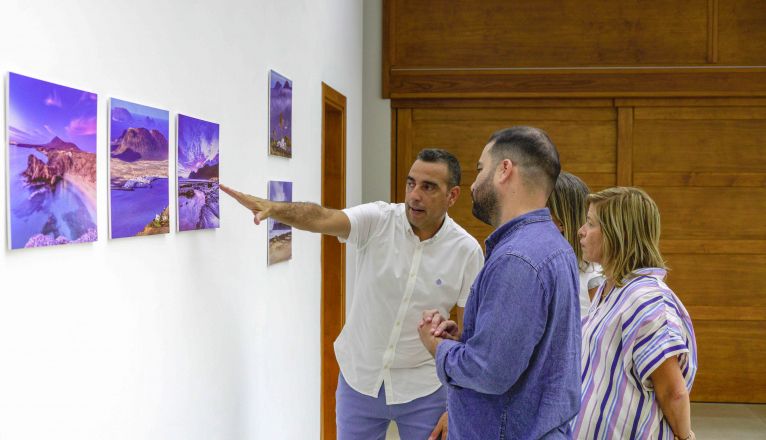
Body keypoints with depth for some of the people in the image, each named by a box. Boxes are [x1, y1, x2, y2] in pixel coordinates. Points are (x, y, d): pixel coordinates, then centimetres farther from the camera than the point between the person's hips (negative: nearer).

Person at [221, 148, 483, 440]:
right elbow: (321, 219, -28)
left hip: (422, 390, -1)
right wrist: (272, 207, -48)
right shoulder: (377, 220, -11)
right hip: (359, 379, 1)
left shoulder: (467, 251, -11)